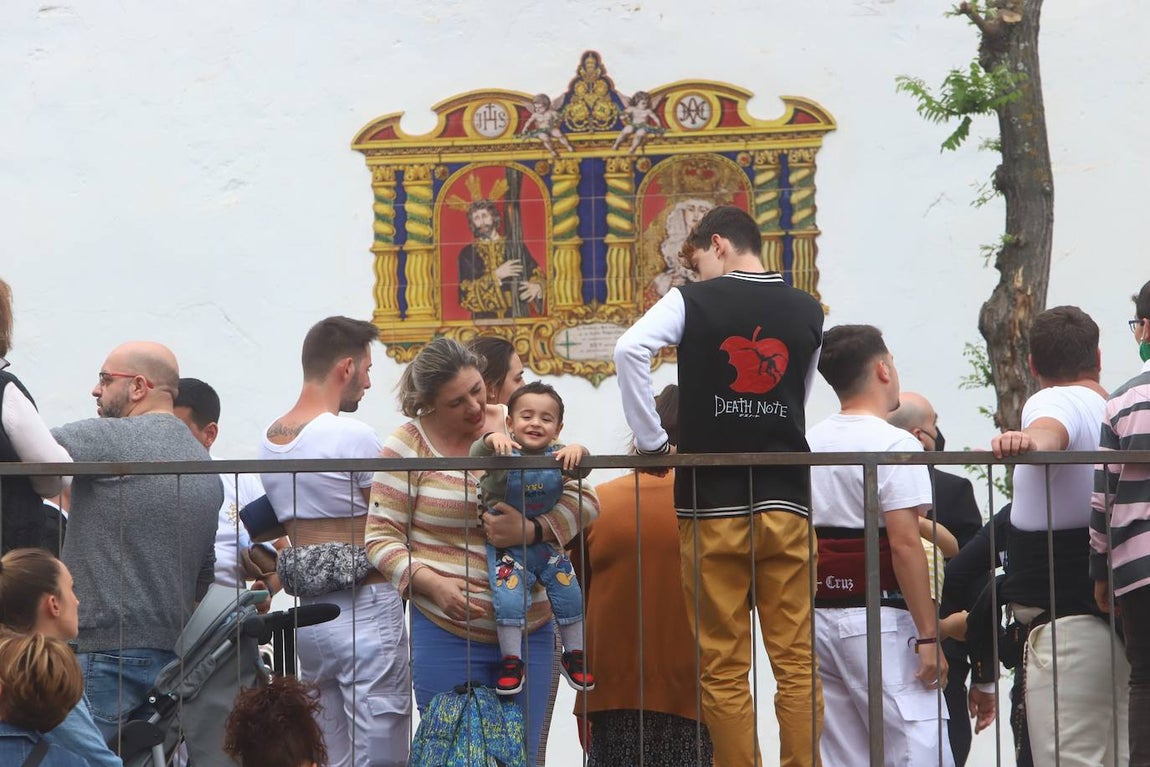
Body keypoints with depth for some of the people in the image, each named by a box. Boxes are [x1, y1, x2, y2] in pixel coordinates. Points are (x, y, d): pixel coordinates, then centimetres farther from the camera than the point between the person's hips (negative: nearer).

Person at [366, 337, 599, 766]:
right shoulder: (409, 446, -3)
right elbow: (381, 538, -3)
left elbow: (584, 500, 2)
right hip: (447, 634, -3)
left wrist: (531, 530, -17)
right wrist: (433, 584, -19)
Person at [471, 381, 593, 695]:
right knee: (508, 598, -18)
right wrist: (491, 439, -49)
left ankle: (574, 655, 22)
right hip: (507, 546, -4)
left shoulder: (557, 456, -5)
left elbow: (581, 471, -13)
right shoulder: (504, 452, -14)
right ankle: (511, 661, -5)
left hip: (548, 542, 4)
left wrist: (578, 451, -35)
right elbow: (476, 455, -28)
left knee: (569, 595, 5)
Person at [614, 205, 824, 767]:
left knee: (725, 669, 2)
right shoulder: (807, 312, 9)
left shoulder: (692, 301, -2)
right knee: (798, 664, 3)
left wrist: (651, 441, -8)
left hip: (712, 506, -3)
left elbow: (629, 349, -17)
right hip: (786, 501, 3)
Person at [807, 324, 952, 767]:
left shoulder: (807, 444, 12)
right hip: (877, 621, -8)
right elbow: (904, 545, -17)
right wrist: (929, 636, -14)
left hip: (818, 617, 8)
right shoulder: (893, 445, -11)